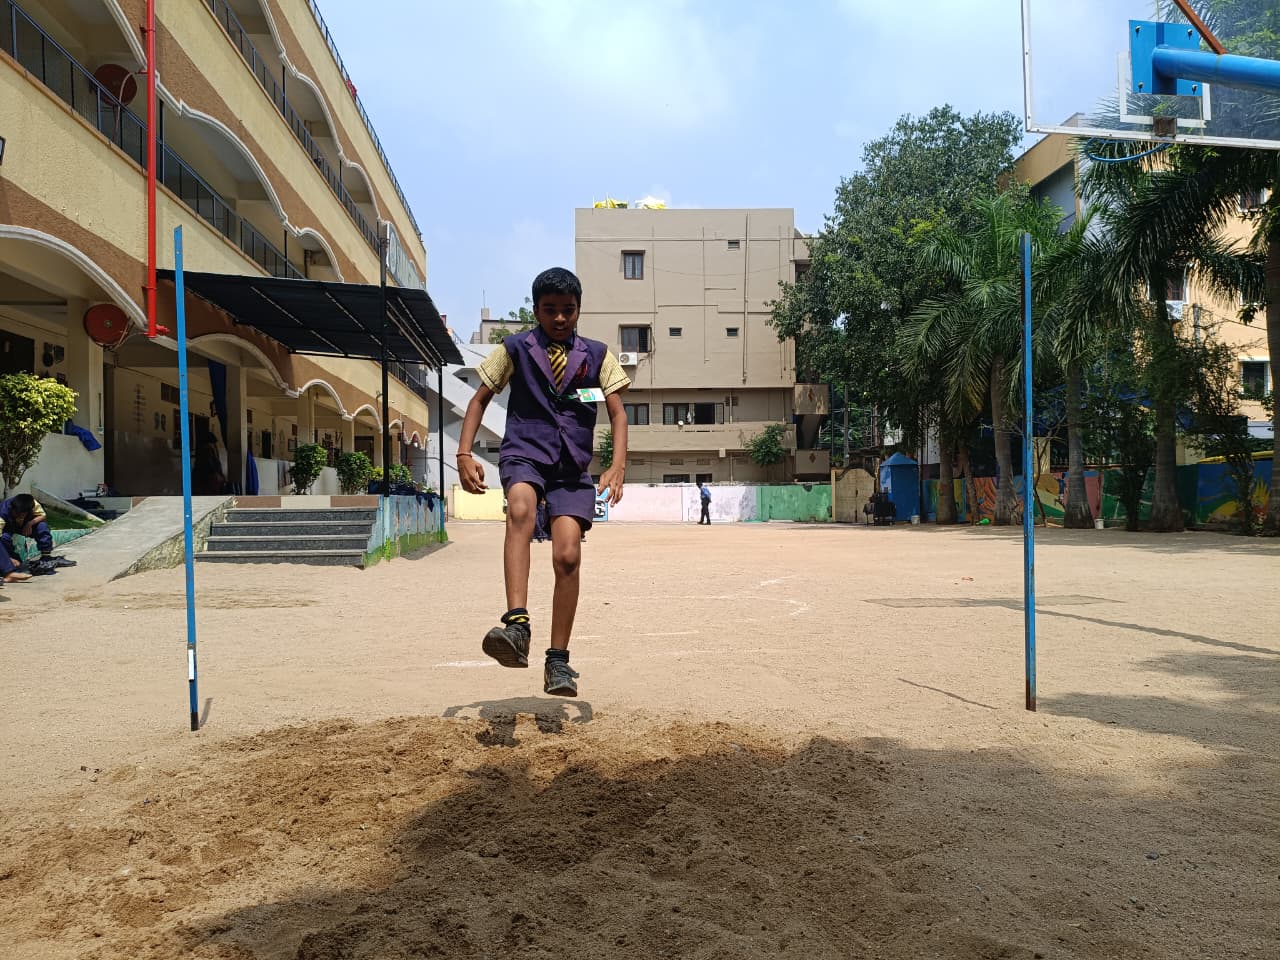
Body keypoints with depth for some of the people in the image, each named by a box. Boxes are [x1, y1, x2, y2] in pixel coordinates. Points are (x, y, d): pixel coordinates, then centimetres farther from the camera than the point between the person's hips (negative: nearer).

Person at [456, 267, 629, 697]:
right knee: (520, 509, -36)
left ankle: (558, 661, 1)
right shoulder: (515, 349, 10)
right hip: (524, 453, -1)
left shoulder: (597, 355, 11)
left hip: (572, 466, 2)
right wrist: (464, 454, 0)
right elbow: (480, 399, 13)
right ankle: (516, 626, -46)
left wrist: (617, 465, -10)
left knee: (568, 556, -14)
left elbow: (617, 412, 7)